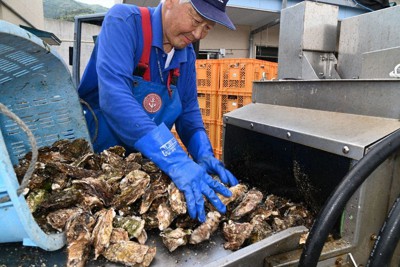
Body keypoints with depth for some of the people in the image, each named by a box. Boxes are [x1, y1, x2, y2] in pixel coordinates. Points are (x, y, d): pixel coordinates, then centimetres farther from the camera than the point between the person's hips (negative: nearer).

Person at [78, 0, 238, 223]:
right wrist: (175, 161, -42)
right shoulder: (124, 21, -20)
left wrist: (204, 155, -19)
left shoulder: (187, 54, -2)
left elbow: (188, 110, -1)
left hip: (145, 163, 5)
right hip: (92, 154, -4)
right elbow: (114, 97, -34)